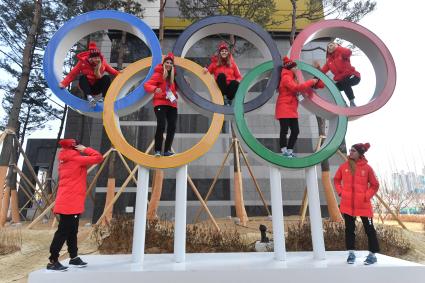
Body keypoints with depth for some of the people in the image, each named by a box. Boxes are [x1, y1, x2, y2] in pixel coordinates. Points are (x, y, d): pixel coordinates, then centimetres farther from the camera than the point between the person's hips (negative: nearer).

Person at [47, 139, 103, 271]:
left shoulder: (66, 160, 14)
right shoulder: (76, 159, -12)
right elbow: (98, 158, -14)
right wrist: (85, 149, -5)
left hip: (67, 202, 9)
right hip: (70, 203, -9)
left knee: (72, 231, 16)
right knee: (63, 232, -2)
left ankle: (74, 257, 26)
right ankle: (52, 261, 5)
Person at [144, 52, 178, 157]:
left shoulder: (173, 75, 14)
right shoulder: (158, 74, -2)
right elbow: (147, 85, -10)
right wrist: (155, 89, -29)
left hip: (172, 104, 6)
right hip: (160, 103, -6)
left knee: (172, 127, -3)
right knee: (161, 126, -19)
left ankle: (167, 150, 6)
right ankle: (157, 150, -8)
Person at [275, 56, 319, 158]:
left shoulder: (291, 78, 23)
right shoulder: (286, 77, -9)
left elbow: (295, 89, 15)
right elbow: (296, 87, -23)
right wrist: (311, 82, -16)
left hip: (292, 110, 10)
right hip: (284, 109, -10)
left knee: (295, 131, 7)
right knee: (284, 130, -8)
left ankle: (289, 150, 13)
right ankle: (284, 151, -4)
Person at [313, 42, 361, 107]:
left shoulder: (341, 54, -7)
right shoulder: (329, 61, 8)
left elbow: (348, 52, -32)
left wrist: (337, 47, -22)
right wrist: (318, 67, -21)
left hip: (353, 76, -6)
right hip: (341, 80, 6)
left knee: (345, 83, -36)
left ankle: (352, 103, -23)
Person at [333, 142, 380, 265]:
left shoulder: (367, 168, -6)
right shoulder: (344, 166, 0)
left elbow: (375, 185, 3)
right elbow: (336, 179, 14)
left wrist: (367, 196, -8)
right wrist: (340, 191, 3)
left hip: (363, 204, -2)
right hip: (347, 204, 3)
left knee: (369, 229, 7)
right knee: (349, 228, 11)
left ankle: (372, 254, 22)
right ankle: (351, 253, 24)